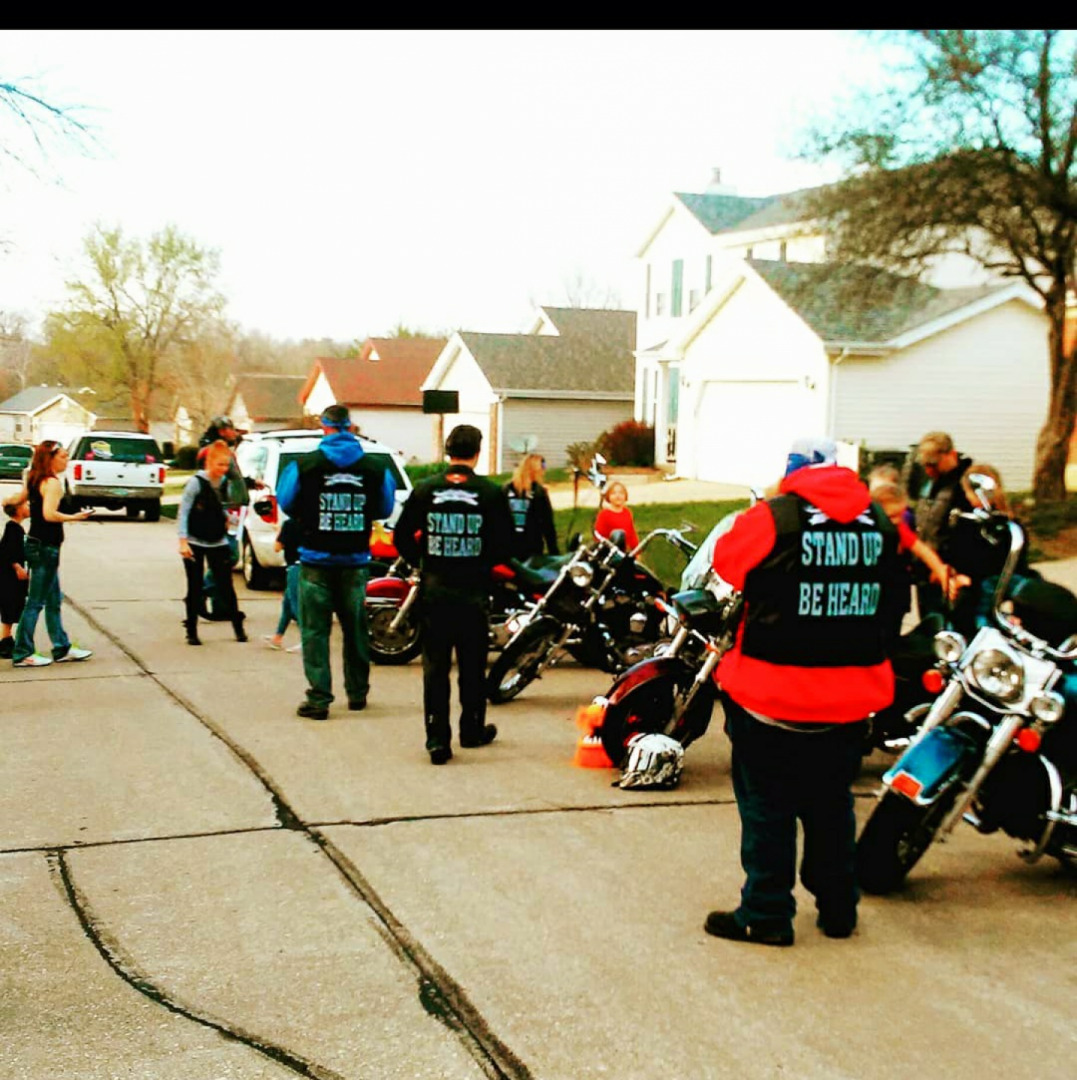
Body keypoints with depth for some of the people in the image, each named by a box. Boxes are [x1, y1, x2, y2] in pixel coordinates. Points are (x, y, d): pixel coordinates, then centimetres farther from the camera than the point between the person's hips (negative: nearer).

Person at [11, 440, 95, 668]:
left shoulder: (34, 480, 10)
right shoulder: (52, 483, -17)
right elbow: (49, 514, -28)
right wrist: (75, 517, -17)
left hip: (36, 544, 9)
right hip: (46, 547, -9)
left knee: (54, 601, 16)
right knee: (36, 602, -2)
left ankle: (62, 648, 24)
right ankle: (22, 654, 4)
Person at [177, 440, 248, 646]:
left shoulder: (225, 482, 2)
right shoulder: (196, 482, -13)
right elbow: (183, 512, -13)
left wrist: (227, 518, 2)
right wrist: (183, 541, -19)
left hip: (218, 542, 4)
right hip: (195, 543, -4)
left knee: (225, 586, 3)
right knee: (195, 589, 3)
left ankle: (238, 627, 14)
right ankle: (192, 632, 13)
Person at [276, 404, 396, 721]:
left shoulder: (304, 466, -8)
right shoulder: (375, 469, -3)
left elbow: (287, 504, 2)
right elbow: (385, 509, 8)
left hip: (317, 559, -2)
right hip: (355, 560, 3)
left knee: (315, 630, 2)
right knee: (355, 628, 16)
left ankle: (319, 699, -2)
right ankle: (357, 692, 26)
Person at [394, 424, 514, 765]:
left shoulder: (424, 490, -2)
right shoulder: (491, 493, -6)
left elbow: (402, 537, 2)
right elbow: (505, 544, -5)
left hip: (433, 592, 1)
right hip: (473, 592, -1)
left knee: (435, 666, 4)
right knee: (472, 665, 13)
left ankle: (437, 738, -2)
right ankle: (472, 729, 26)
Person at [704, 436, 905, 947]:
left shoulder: (775, 518, -14)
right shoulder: (881, 524, 1)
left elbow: (726, 560, 0)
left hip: (774, 694, -4)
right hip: (850, 697, 5)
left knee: (767, 807, 7)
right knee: (831, 804, 18)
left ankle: (766, 914, 12)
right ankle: (838, 909, 28)